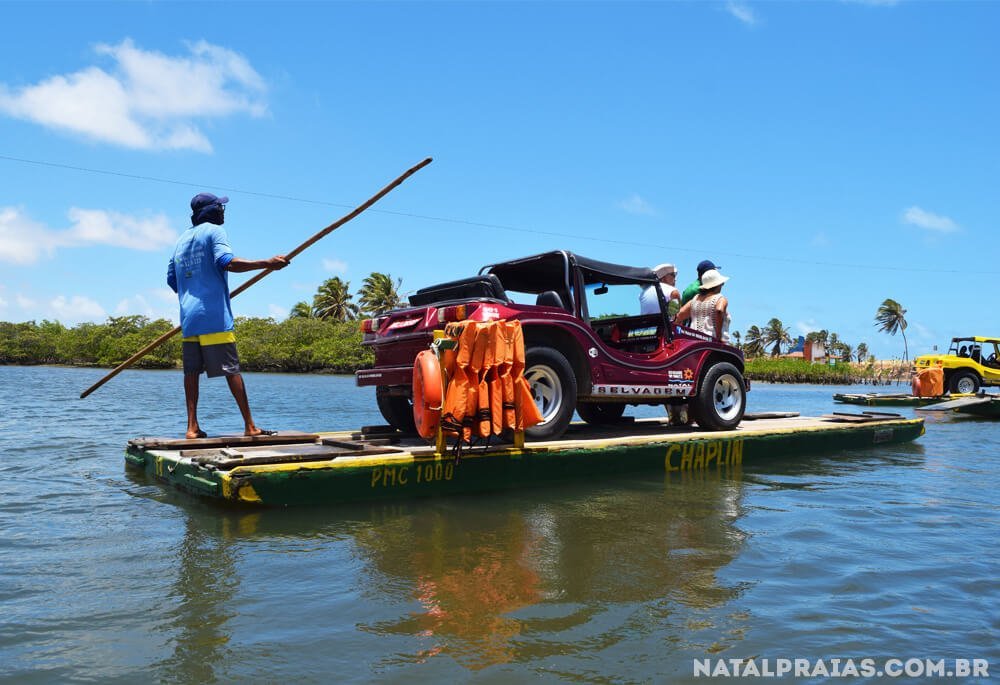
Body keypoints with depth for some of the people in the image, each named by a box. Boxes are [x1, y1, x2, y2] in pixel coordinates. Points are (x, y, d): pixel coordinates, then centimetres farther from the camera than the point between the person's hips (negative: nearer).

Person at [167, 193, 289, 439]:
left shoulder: (181, 239, 21)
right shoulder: (213, 231, -1)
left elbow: (171, 280, 22)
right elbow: (227, 262, -18)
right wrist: (267, 263, -23)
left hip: (188, 317, 7)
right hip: (214, 317, -7)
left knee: (191, 371, 6)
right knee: (232, 370, -6)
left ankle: (192, 427, 3)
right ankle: (250, 426, -5)